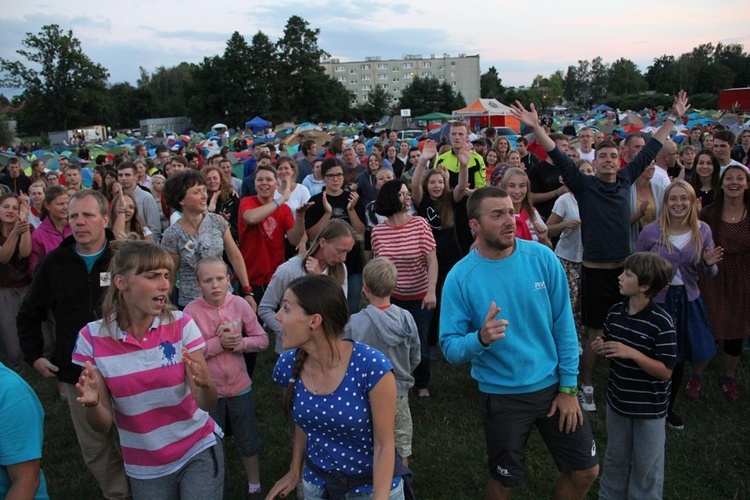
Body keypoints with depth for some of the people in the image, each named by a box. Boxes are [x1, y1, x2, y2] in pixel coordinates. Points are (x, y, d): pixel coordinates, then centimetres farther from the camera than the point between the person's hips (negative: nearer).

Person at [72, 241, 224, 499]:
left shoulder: (182, 324, -14)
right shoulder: (92, 338, -13)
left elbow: (207, 403, -17)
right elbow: (103, 425, -9)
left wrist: (205, 383, -38)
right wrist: (92, 403, -30)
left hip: (199, 453, -1)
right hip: (145, 468, 1)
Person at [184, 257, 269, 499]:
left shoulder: (240, 305, -12)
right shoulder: (191, 311, -16)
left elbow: (262, 340, -7)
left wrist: (237, 342, -23)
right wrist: (218, 343, -26)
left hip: (239, 386, 1)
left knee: (248, 442, 17)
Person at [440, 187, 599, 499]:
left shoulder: (542, 258, -10)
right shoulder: (461, 277, -15)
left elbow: (564, 324, -2)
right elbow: (450, 348, -14)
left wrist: (568, 387, -3)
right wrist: (480, 338, -35)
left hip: (552, 385, 3)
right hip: (501, 395, -2)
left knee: (586, 472, 14)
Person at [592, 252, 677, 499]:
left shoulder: (661, 323, -23)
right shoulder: (615, 312, -5)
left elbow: (665, 371, -20)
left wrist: (632, 353, -32)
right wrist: (601, 349, -13)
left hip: (649, 407, -5)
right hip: (617, 399, 5)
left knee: (645, 465, 15)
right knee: (615, 458, 23)